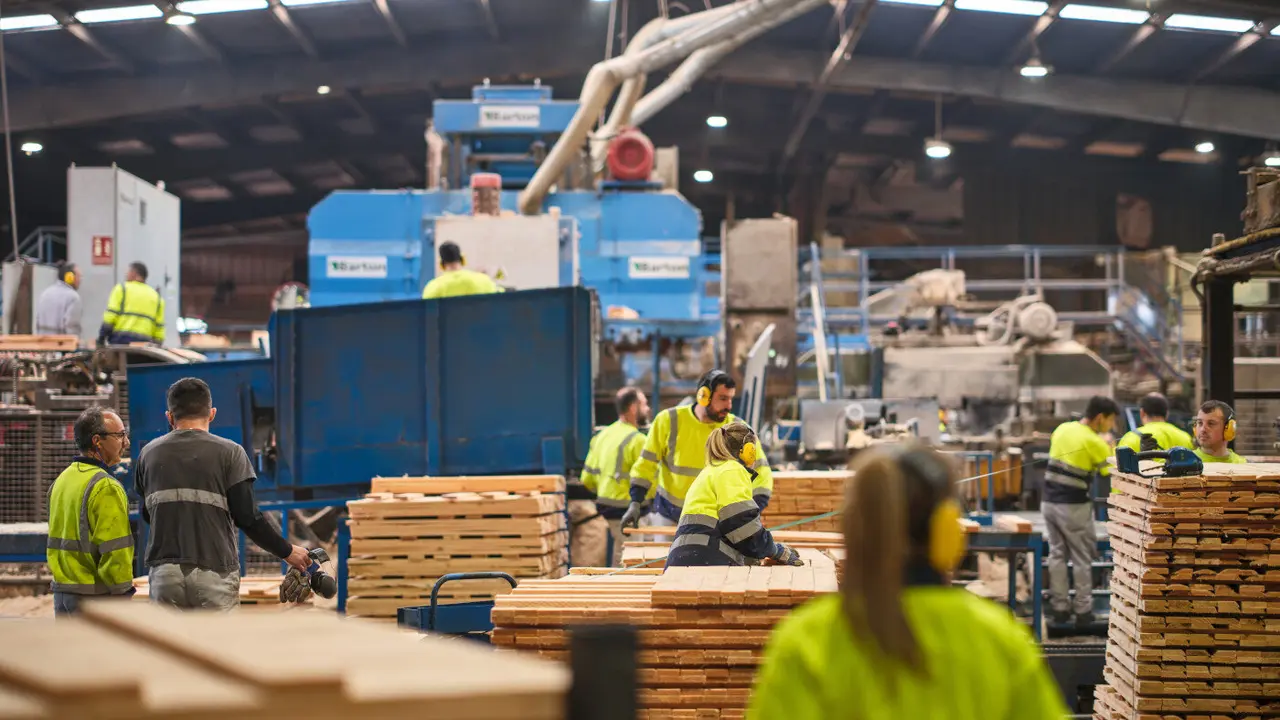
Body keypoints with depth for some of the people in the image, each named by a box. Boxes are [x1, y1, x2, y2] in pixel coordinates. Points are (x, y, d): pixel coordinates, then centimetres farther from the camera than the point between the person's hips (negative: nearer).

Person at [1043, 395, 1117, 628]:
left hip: (1050, 501, 6)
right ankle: (1083, 611, 8)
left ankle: (1059, 609, 14)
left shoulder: (1062, 429, 6)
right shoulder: (1095, 443, -14)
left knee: (1057, 555, 12)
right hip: (1074, 508, -6)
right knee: (1082, 559, 5)